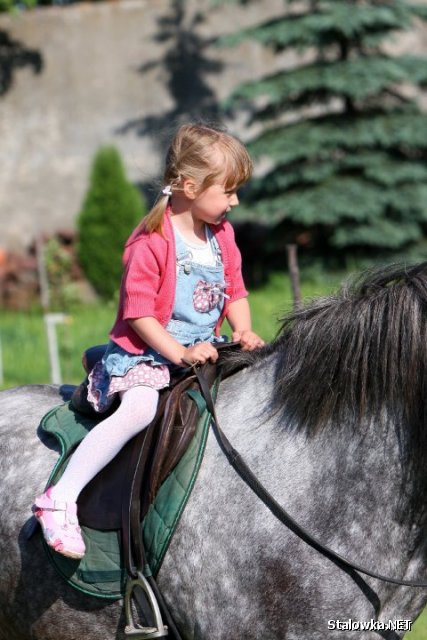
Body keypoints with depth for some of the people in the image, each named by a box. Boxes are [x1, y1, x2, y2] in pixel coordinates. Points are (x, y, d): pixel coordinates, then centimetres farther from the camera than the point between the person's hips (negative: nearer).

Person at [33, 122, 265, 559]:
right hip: (146, 354, -8)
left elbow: (235, 291, 15)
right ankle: (59, 500, -30)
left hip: (202, 350, 8)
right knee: (139, 409, -32)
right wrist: (180, 353, -23)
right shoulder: (150, 243, -15)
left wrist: (244, 332, -4)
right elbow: (138, 313, -16)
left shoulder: (221, 234, 8)